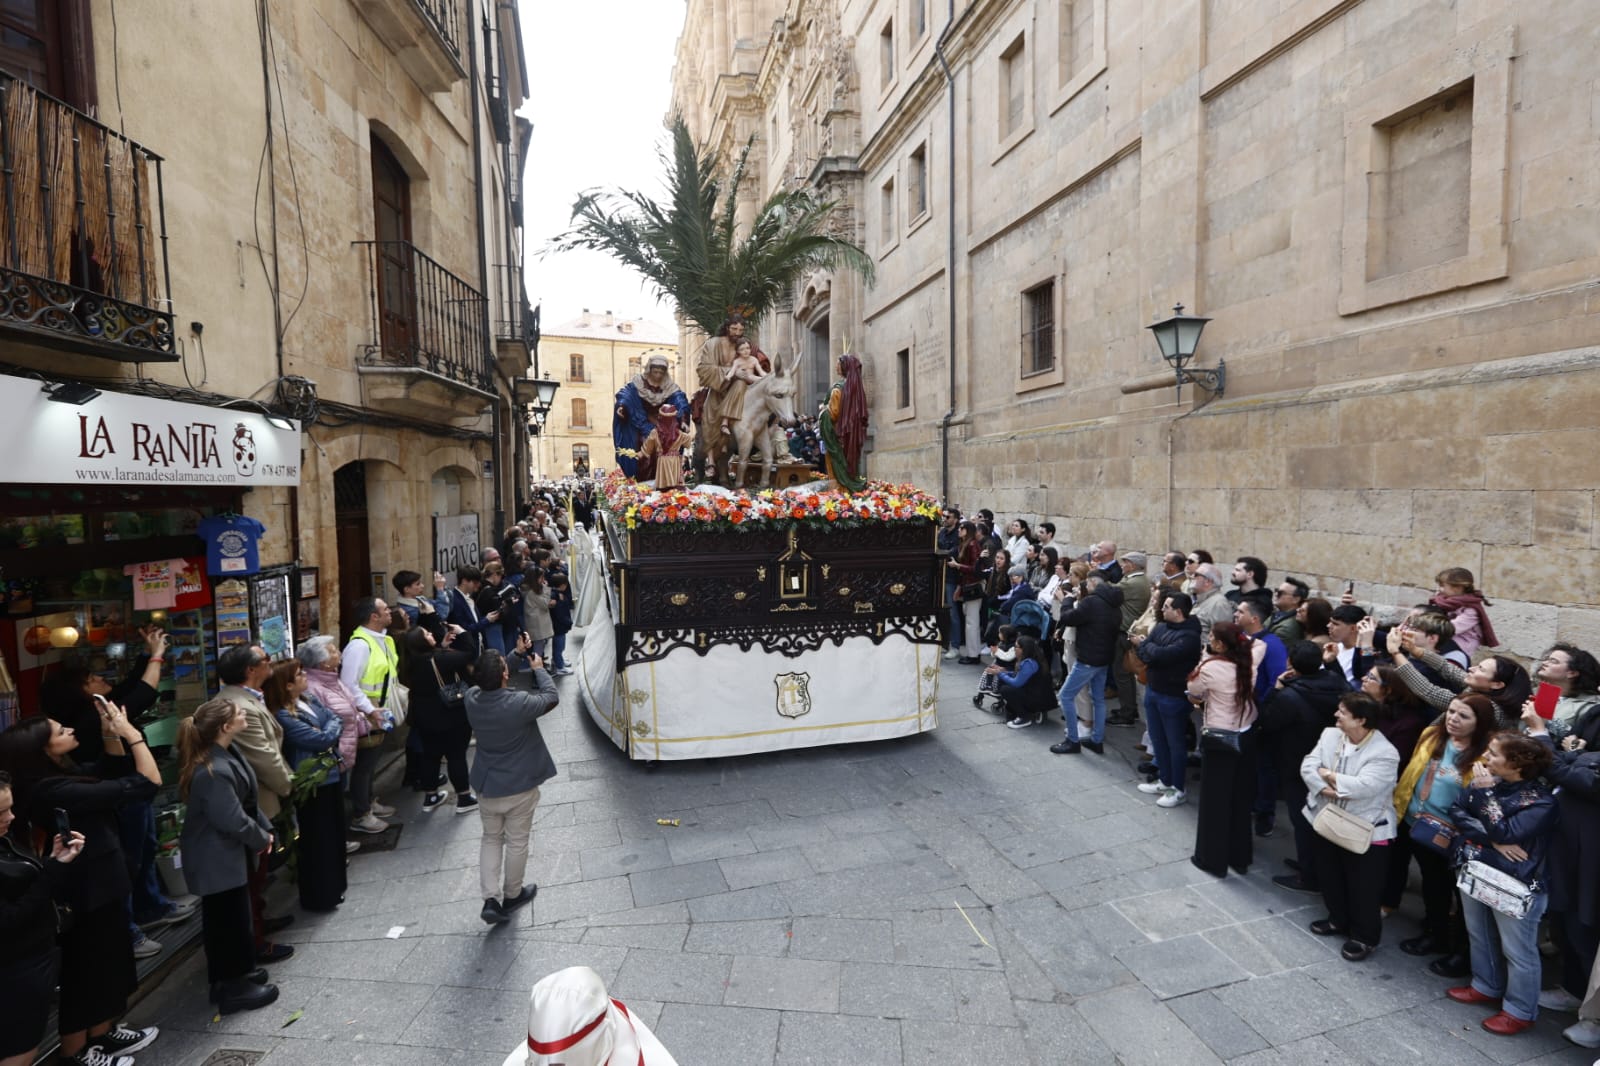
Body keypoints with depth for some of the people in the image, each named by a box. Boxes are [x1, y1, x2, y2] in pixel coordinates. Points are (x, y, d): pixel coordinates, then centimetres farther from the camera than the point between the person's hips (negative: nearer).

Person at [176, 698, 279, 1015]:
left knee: (224, 918, 23)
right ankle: (233, 989, 20)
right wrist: (262, 838, -11)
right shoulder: (213, 772, -32)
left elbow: (248, 800, 9)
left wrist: (265, 828, 2)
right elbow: (234, 820, -28)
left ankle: (230, 974, 39)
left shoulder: (225, 753, 0)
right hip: (219, 858, -10)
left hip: (225, 854, 10)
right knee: (231, 920, 5)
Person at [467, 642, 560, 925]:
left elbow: (491, 680, 7)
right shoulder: (519, 703, -28)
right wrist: (538, 668, 2)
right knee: (517, 842, 15)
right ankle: (511, 895, 32)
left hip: (486, 784, 4)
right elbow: (551, 697, -11)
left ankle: (490, 899, 13)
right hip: (519, 785, -4)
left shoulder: (472, 698, -14)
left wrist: (518, 654, 6)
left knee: (491, 839, 21)